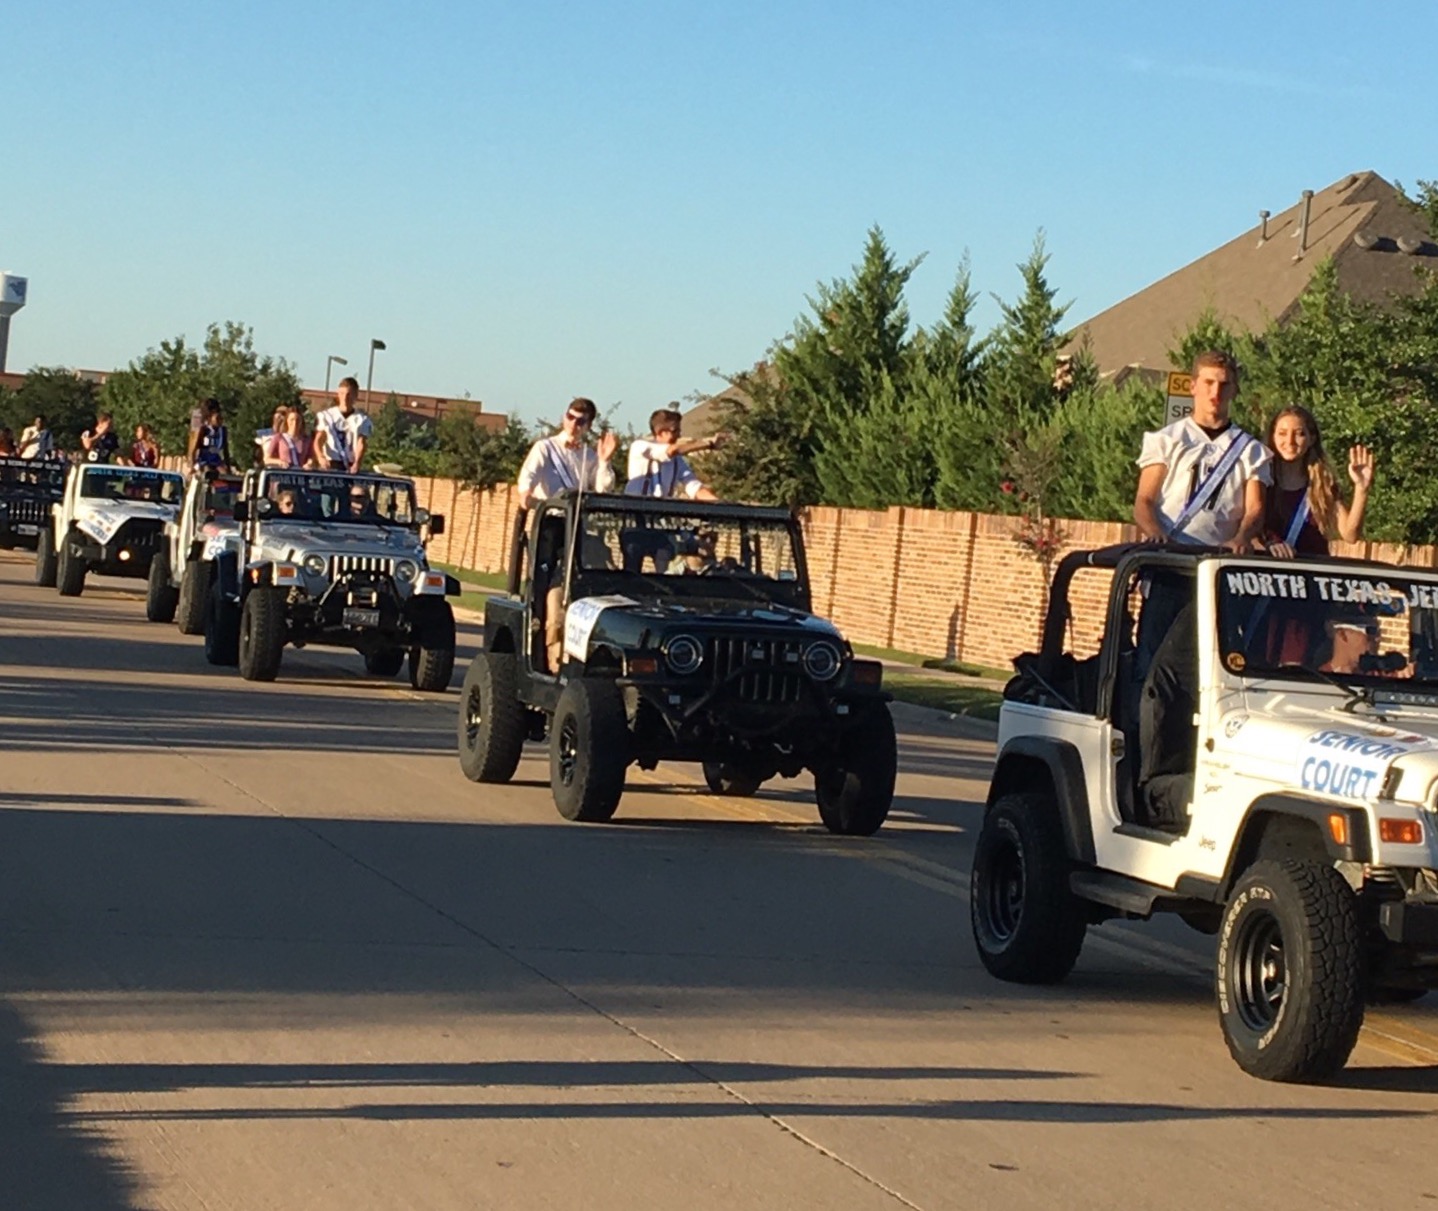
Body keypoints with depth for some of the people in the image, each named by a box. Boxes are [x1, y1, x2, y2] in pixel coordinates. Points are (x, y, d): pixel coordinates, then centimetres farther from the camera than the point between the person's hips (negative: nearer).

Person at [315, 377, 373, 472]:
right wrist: (320, 457, -21)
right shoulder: (325, 416, 10)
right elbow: (317, 441, 1)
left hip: (350, 467, 0)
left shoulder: (362, 420, 7)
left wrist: (356, 464, -26)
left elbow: (361, 445, -6)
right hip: (329, 465, 0)